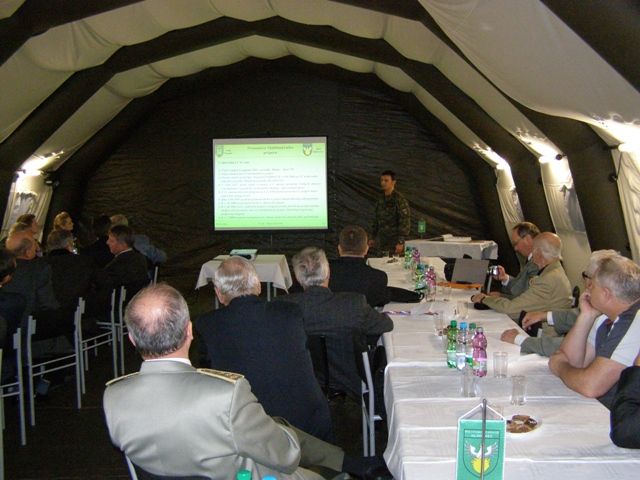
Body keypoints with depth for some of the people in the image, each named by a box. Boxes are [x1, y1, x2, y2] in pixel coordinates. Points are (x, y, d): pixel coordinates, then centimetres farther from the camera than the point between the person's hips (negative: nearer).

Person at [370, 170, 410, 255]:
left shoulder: (400, 200, -12)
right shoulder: (381, 200, 10)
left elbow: (405, 222, -16)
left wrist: (401, 242, -21)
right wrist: (373, 238, 15)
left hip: (395, 242, -6)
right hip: (381, 241, 7)